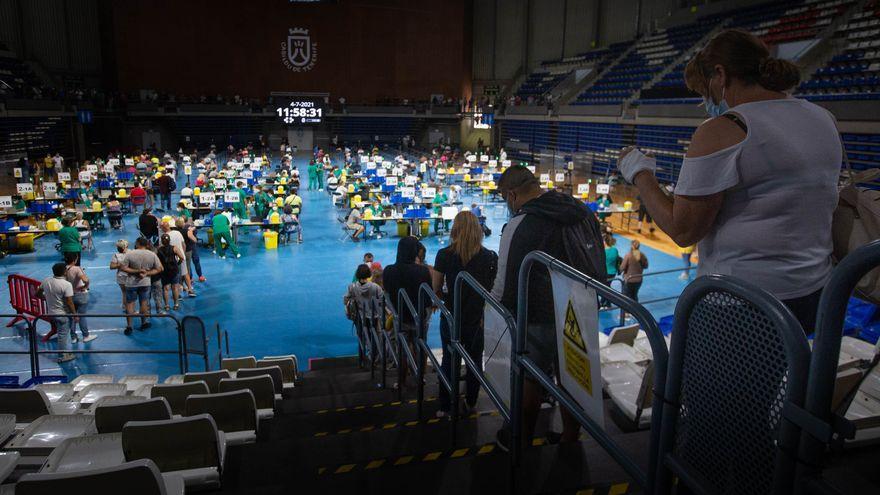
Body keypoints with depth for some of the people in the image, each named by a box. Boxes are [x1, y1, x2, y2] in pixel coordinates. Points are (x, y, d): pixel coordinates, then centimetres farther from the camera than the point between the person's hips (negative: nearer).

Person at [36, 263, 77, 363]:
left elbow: (38, 294, 11)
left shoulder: (46, 281, -4)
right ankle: (64, 355, 19)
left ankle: (67, 351, 33)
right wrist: (75, 315, -12)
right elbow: (69, 302, -22)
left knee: (63, 332, 21)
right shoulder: (66, 285, -24)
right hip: (62, 314, -7)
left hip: (50, 312, 7)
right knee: (63, 334, 7)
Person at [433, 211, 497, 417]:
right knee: (475, 361, 18)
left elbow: (436, 290, -6)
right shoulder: (490, 257, -10)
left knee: (448, 361, 15)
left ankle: (445, 407, 23)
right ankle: (470, 404, 30)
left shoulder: (444, 255, -11)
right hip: (478, 319, 0)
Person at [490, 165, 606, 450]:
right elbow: (600, 264, 12)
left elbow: (506, 283, -14)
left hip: (543, 319, -6)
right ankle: (571, 438, 32)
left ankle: (521, 442, 28)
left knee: (531, 379, 11)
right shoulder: (583, 212, 5)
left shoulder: (520, 226, -17)